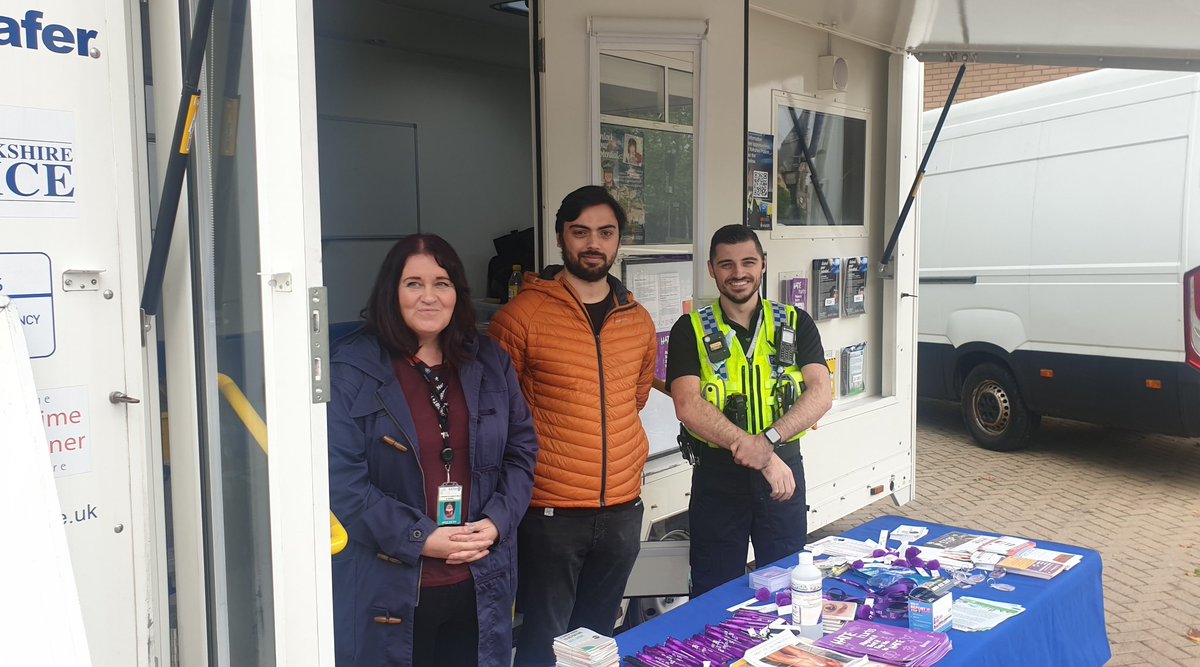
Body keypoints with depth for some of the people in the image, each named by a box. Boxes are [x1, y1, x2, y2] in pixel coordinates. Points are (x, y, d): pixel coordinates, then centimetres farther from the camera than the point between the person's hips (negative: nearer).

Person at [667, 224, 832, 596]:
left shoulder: (796, 324, 4)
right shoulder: (691, 330, -2)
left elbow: (820, 395, -7)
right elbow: (688, 406, -15)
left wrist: (768, 440, -25)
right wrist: (764, 458, -22)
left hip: (784, 469, 2)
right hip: (717, 475, -1)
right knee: (715, 593, 10)